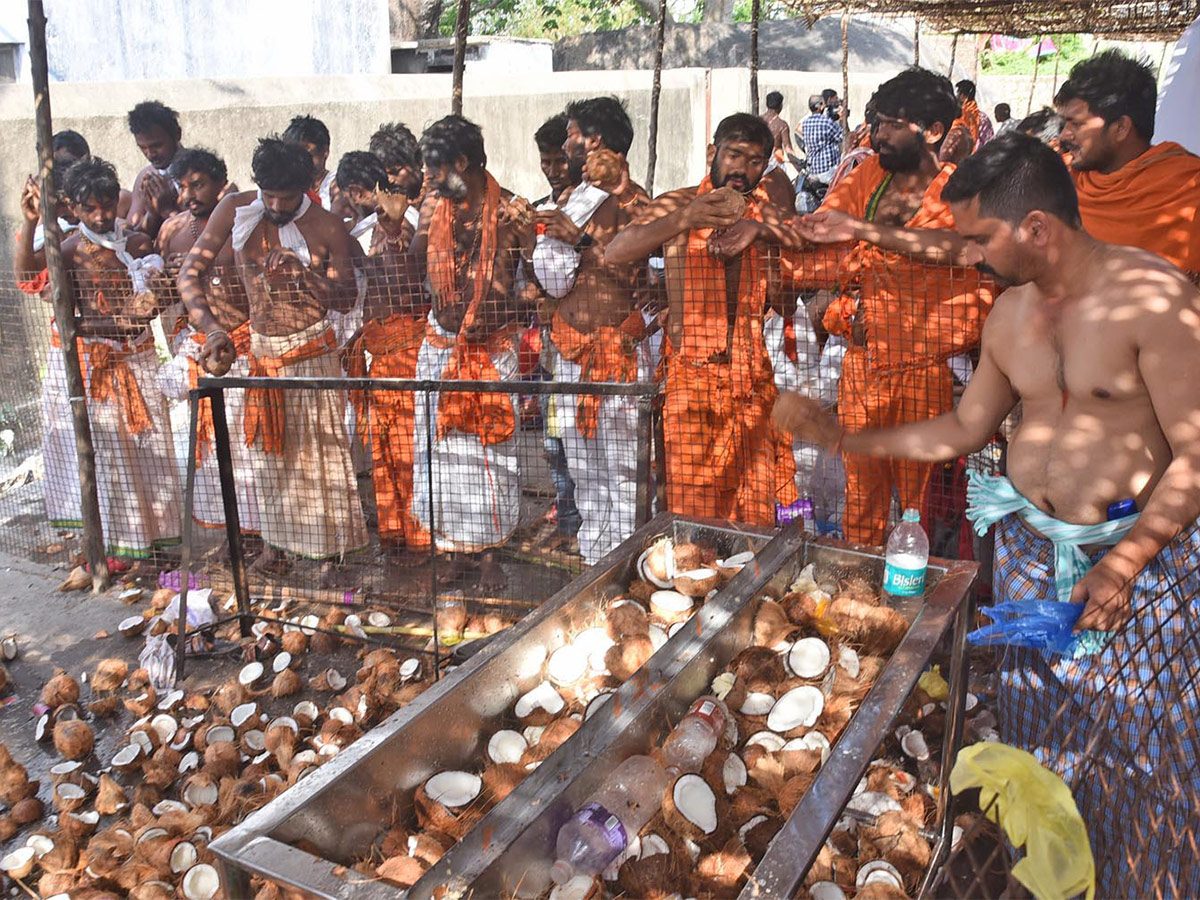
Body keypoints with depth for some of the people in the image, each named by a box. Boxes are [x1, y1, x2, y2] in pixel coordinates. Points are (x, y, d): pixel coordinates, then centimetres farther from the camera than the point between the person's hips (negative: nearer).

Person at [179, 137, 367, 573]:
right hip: (261, 349, 3)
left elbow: (347, 299, -9)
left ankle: (330, 544, 15)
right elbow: (189, 273, -8)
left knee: (320, 450, 0)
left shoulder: (326, 227, -9)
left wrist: (303, 273, -27)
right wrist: (213, 329, -23)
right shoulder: (235, 211, -5)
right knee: (267, 449, 13)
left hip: (312, 351, -3)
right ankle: (277, 540, 29)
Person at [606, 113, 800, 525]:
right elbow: (615, 253, -13)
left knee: (757, 506, 1)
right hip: (690, 377, -3)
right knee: (692, 503, -7)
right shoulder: (677, 205, 4)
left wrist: (762, 237, -9)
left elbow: (786, 304, 6)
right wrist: (682, 221, -27)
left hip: (752, 379, 3)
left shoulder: (769, 219, 14)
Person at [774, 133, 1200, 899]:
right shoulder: (1011, 312, 3)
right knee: (1038, 735, 13)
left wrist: (1126, 563, -21)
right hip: (1030, 545, 5)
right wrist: (842, 438, 7)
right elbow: (967, 427, 12)